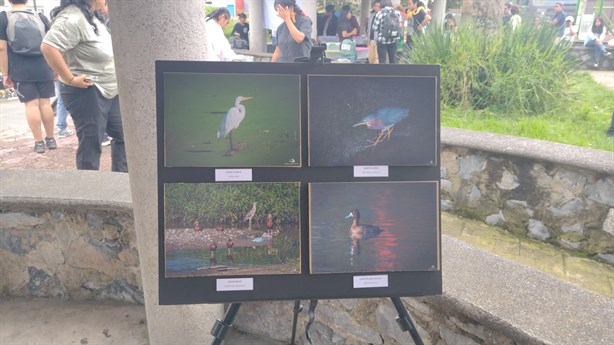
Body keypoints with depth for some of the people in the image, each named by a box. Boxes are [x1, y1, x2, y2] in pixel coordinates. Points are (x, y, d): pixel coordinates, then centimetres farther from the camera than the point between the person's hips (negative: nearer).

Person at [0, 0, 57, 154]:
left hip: (21, 71, -2)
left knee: (31, 104, 0)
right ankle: (50, 139, 13)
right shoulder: (41, 17, 7)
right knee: (45, 102, 7)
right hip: (43, 68, 2)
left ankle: (39, 142, 2)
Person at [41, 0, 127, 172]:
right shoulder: (73, 18, -19)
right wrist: (70, 79, -24)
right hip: (87, 93, -10)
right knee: (91, 145, -1)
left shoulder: (93, 16, 11)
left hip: (109, 91, 10)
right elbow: (48, 47, -29)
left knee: (123, 135, 15)